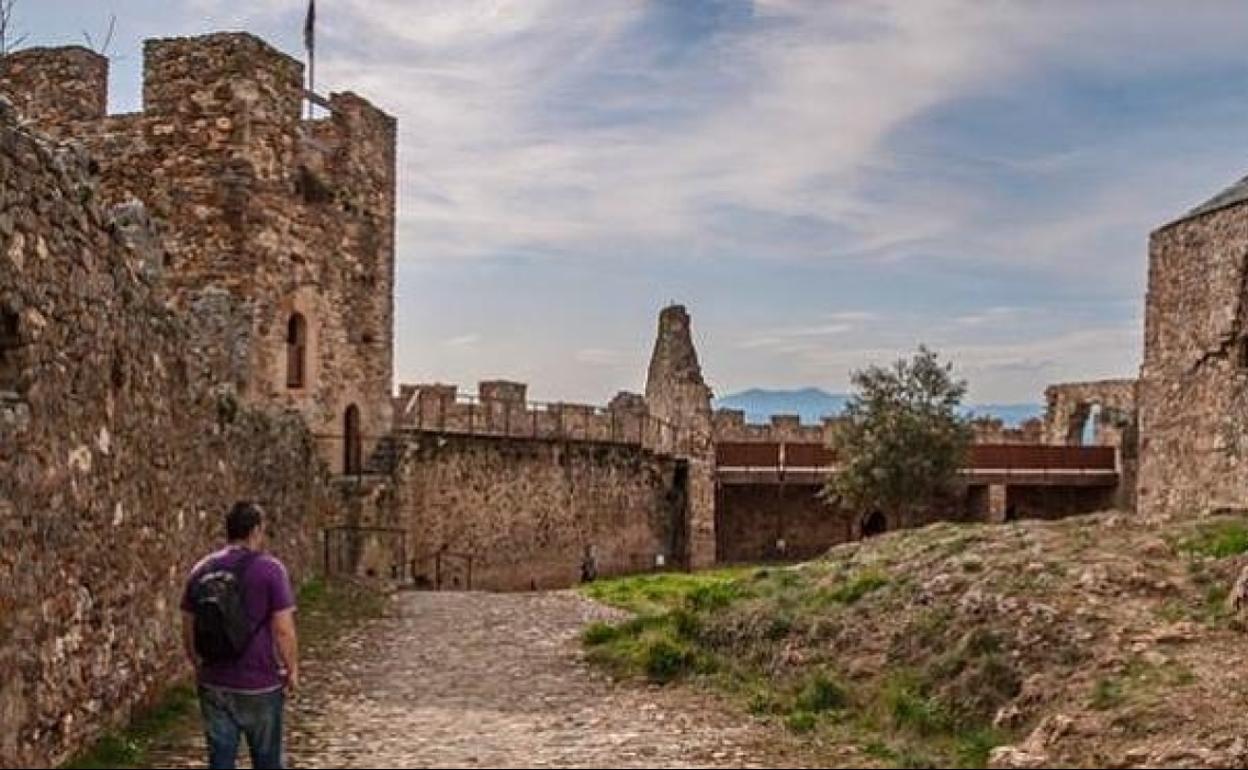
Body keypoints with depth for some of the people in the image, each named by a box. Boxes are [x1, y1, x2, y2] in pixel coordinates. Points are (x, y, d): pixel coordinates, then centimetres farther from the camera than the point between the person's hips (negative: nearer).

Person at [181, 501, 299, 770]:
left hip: (213, 686, 4)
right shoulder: (270, 569, -12)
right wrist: (292, 670, -1)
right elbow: (284, 630, -14)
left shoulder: (201, 570, 2)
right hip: (260, 686, -4)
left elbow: (188, 629, 8)